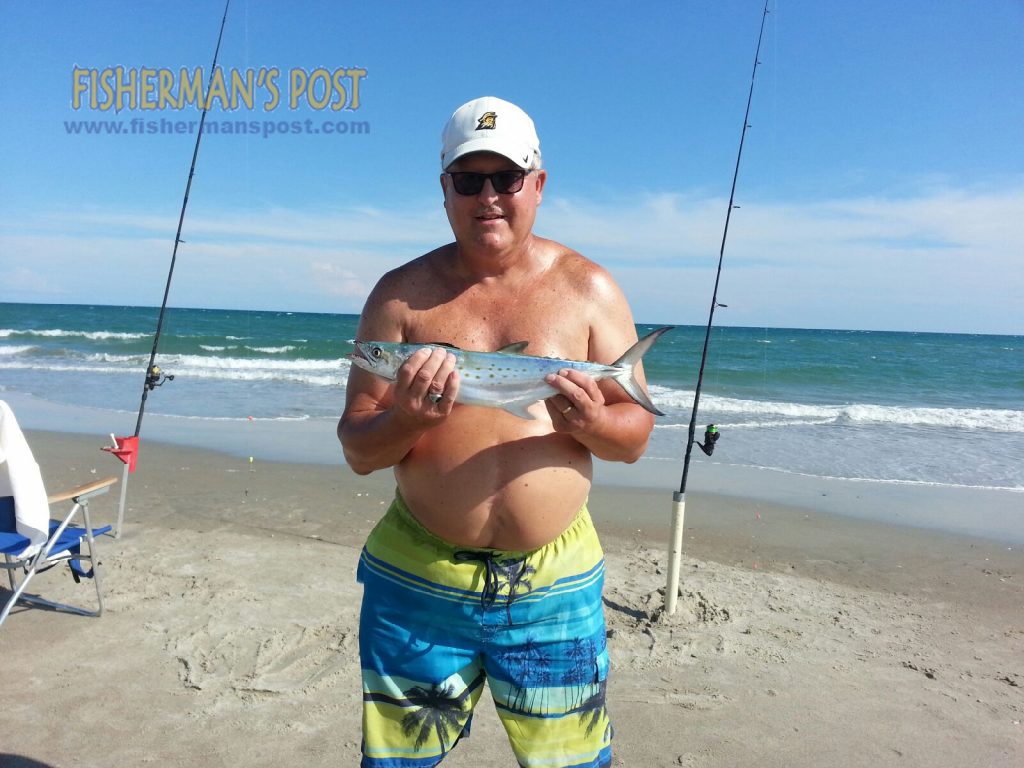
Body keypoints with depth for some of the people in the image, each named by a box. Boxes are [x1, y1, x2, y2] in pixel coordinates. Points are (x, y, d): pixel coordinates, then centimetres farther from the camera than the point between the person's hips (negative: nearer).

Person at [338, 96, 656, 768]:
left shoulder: (588, 289, 0)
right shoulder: (401, 294, 0)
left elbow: (637, 436, 2)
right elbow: (357, 450, 1)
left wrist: (592, 422, -20)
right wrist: (409, 419, -20)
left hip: (553, 585, 0)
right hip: (418, 581, 1)